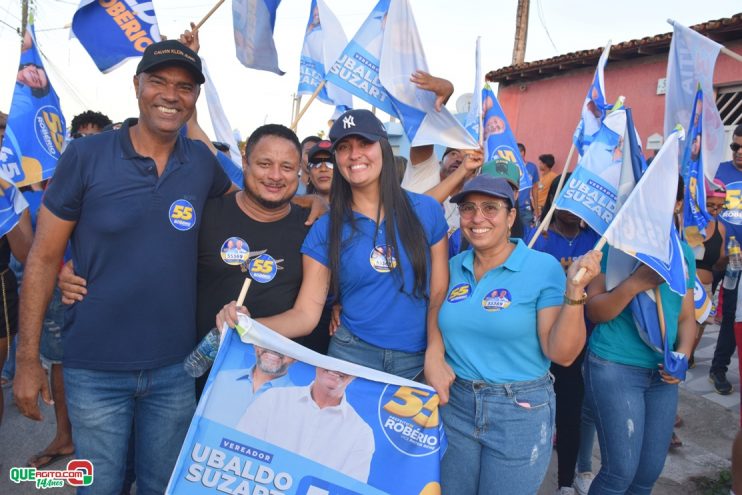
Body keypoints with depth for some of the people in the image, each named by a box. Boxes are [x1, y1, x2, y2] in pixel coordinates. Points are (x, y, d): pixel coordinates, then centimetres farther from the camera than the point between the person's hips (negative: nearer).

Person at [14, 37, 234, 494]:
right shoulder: (85, 156, -9)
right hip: (95, 368, -2)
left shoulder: (202, 161, -1)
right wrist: (28, 359, -5)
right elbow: (44, 257, -5)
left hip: (175, 367, 2)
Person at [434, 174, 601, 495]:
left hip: (521, 411, -4)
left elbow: (562, 354, -17)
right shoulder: (453, 267, 0)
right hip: (455, 404, 4)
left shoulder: (544, 268, -12)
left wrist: (574, 290, -27)